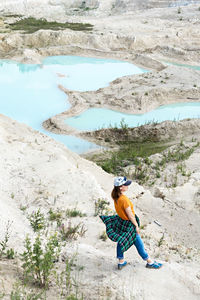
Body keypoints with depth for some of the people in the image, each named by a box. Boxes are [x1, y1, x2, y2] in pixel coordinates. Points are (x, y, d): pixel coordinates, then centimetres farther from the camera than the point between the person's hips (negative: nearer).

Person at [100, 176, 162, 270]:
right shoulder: (124, 199, -34)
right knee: (139, 243, 9)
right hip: (128, 224, -8)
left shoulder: (115, 197, -7)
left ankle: (121, 262, 36)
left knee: (121, 241, 21)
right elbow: (130, 215, -25)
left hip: (121, 220, 8)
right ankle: (149, 262, 26)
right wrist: (136, 226, -13)